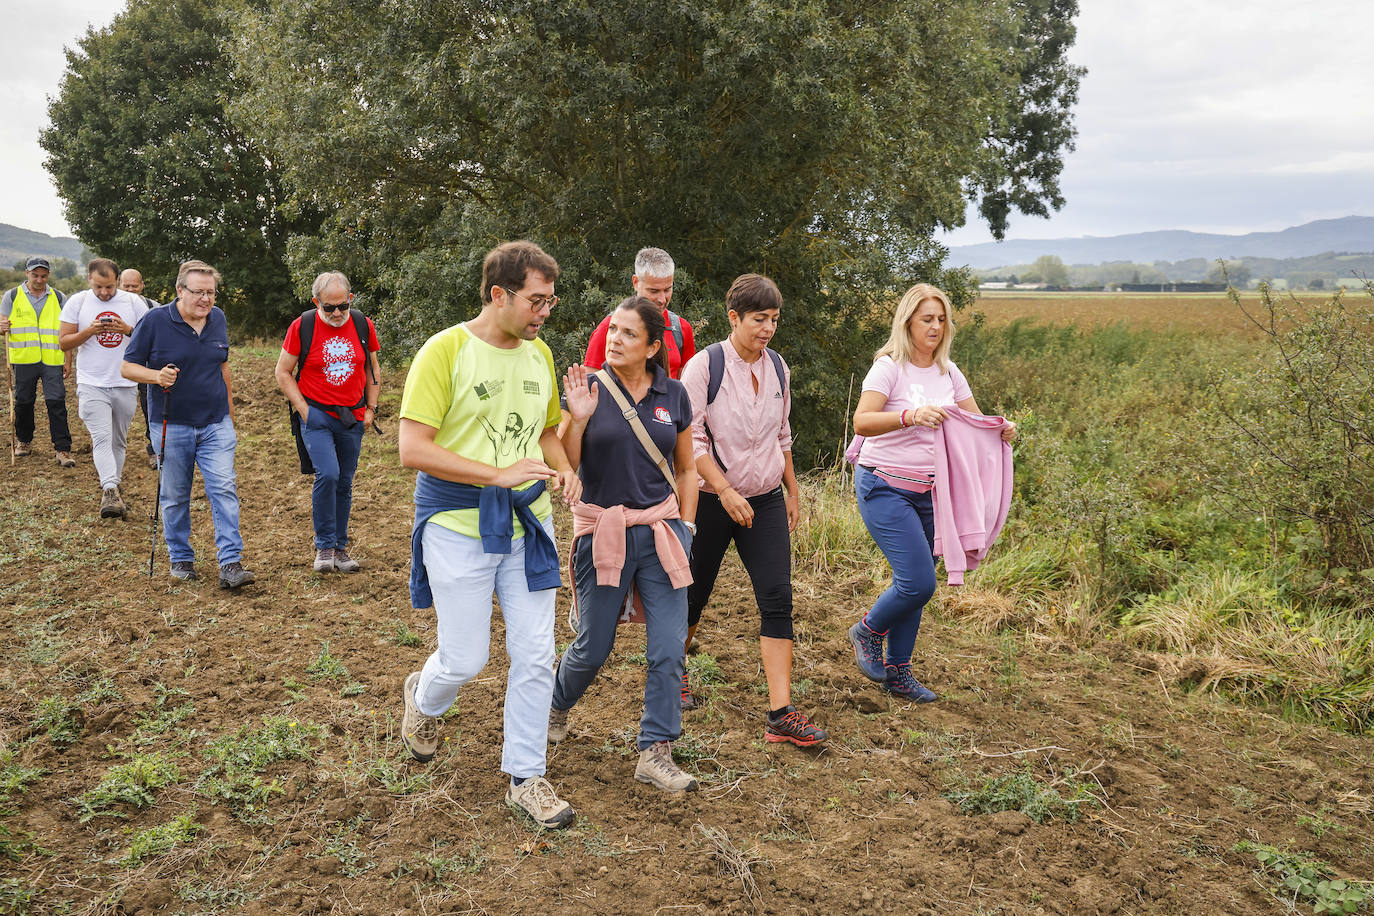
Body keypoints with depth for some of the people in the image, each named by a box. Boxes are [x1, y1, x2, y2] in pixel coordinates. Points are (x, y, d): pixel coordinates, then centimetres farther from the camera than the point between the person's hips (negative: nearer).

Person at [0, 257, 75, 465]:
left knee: (57, 402, -8)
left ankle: (63, 449, -7)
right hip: (23, 359, 1)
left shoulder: (59, 299, 10)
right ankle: (24, 441, 29)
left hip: (52, 361, 0)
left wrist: (68, 360, 5)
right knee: (23, 402, 10)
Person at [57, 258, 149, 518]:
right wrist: (89, 331, -16)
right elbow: (63, 342, 1)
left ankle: (112, 488, 25)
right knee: (102, 438, -16)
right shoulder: (77, 302, 1)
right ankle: (110, 492, -26)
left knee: (118, 441, 12)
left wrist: (128, 330, -15)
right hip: (92, 385, -2)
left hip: (126, 385, 2)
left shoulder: (134, 302, 3)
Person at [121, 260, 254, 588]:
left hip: (215, 425, 2)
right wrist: (158, 376, -24)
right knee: (175, 496, 8)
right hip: (172, 426, -2)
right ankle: (180, 559, 24)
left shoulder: (218, 319, 5)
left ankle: (231, 564, -10)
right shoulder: (154, 321, -8)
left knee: (224, 489, -8)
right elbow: (128, 367, -3)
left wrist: (230, 417, 19)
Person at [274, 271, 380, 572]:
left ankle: (340, 548, 20)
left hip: (352, 418, 3)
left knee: (344, 483, 8)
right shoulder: (302, 327, -6)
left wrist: (371, 408, 7)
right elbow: (283, 372, 1)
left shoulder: (363, 325, 3)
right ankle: (324, 547, -5)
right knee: (327, 475, -19)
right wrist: (304, 409, -7)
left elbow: (373, 370, 15)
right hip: (316, 415, -3)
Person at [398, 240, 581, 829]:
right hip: (458, 524, -5)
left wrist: (562, 468, -1)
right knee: (466, 659, 3)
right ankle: (424, 698, 40)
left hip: (527, 522, 5)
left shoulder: (539, 354, 7)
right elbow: (413, 450, -17)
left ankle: (526, 778, 20)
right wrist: (498, 474, -24)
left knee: (535, 654, 5)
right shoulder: (445, 351, -12)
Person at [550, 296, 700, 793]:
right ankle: (556, 706, 39)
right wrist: (577, 419, -20)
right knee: (593, 648, 8)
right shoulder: (589, 388, -4)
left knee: (669, 649, -4)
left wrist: (686, 528, 8)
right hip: (602, 530, -2)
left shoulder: (673, 396, 3)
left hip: (660, 531, 2)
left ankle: (655, 752, 10)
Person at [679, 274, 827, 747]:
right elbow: (691, 439, -14)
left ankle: (780, 713, -6)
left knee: (777, 598, -7)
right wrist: (725, 491, -21)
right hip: (711, 499, -4)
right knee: (694, 593, 10)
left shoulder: (777, 368, 6)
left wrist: (792, 491, 19)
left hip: (765, 499, 4)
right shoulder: (704, 366, -11)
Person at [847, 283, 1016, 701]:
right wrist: (910, 416, -40)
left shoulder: (948, 371, 8)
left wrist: (1002, 429, -8)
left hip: (929, 491, 6)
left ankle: (897, 671, 24)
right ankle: (868, 632, 15)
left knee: (915, 585, 9)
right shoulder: (889, 367, -11)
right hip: (885, 487, -6)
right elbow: (862, 422, -24)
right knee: (918, 582, -14)